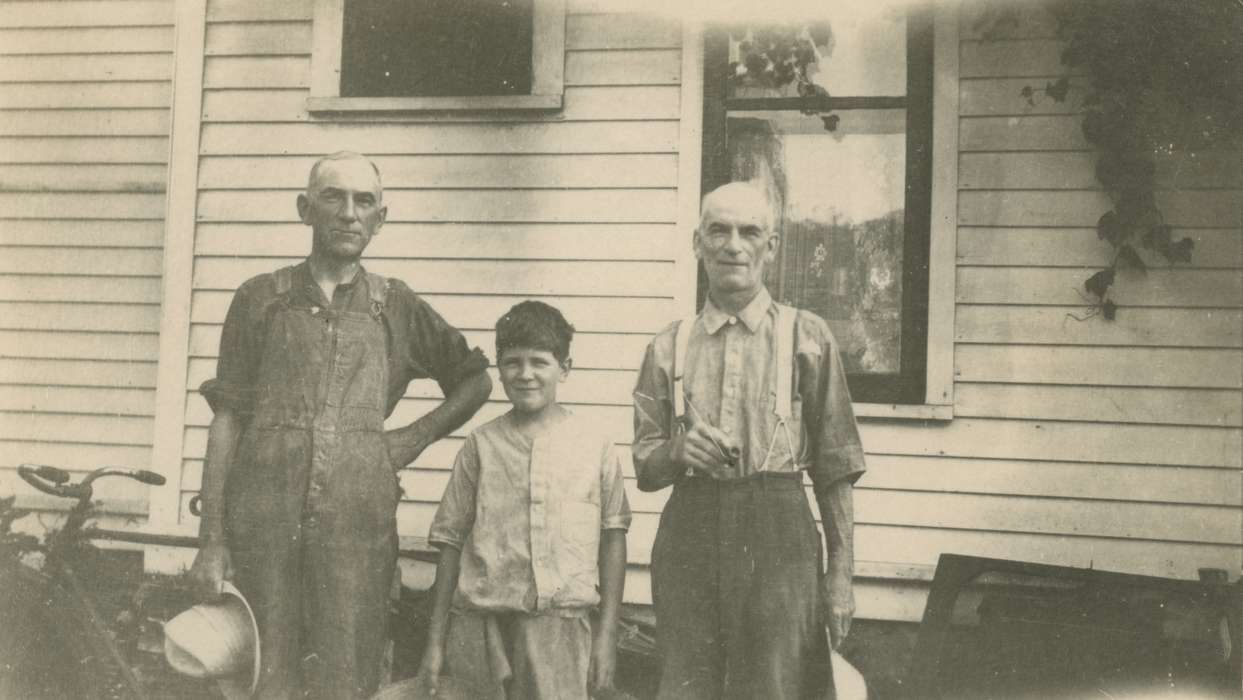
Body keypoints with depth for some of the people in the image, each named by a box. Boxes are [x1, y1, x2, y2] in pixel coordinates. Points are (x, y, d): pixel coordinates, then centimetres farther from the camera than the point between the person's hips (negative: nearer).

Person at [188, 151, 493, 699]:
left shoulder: (397, 308, 11)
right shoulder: (261, 299, 8)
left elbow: (475, 381, 22)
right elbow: (226, 418, 6)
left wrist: (416, 437, 7)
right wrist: (211, 540, 0)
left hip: (358, 517, 0)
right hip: (264, 517, 0)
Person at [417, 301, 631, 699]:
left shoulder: (595, 447, 2)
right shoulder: (481, 446, 4)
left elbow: (613, 538, 6)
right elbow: (451, 541, 6)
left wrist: (607, 633, 2)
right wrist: (436, 641, 5)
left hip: (561, 624, 0)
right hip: (482, 623, 1)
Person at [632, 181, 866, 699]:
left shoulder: (807, 337, 3)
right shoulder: (669, 347, 10)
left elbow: (833, 468, 2)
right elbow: (644, 468, 10)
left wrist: (840, 572, -2)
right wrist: (678, 450, -12)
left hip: (778, 539, -2)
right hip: (689, 535, 2)